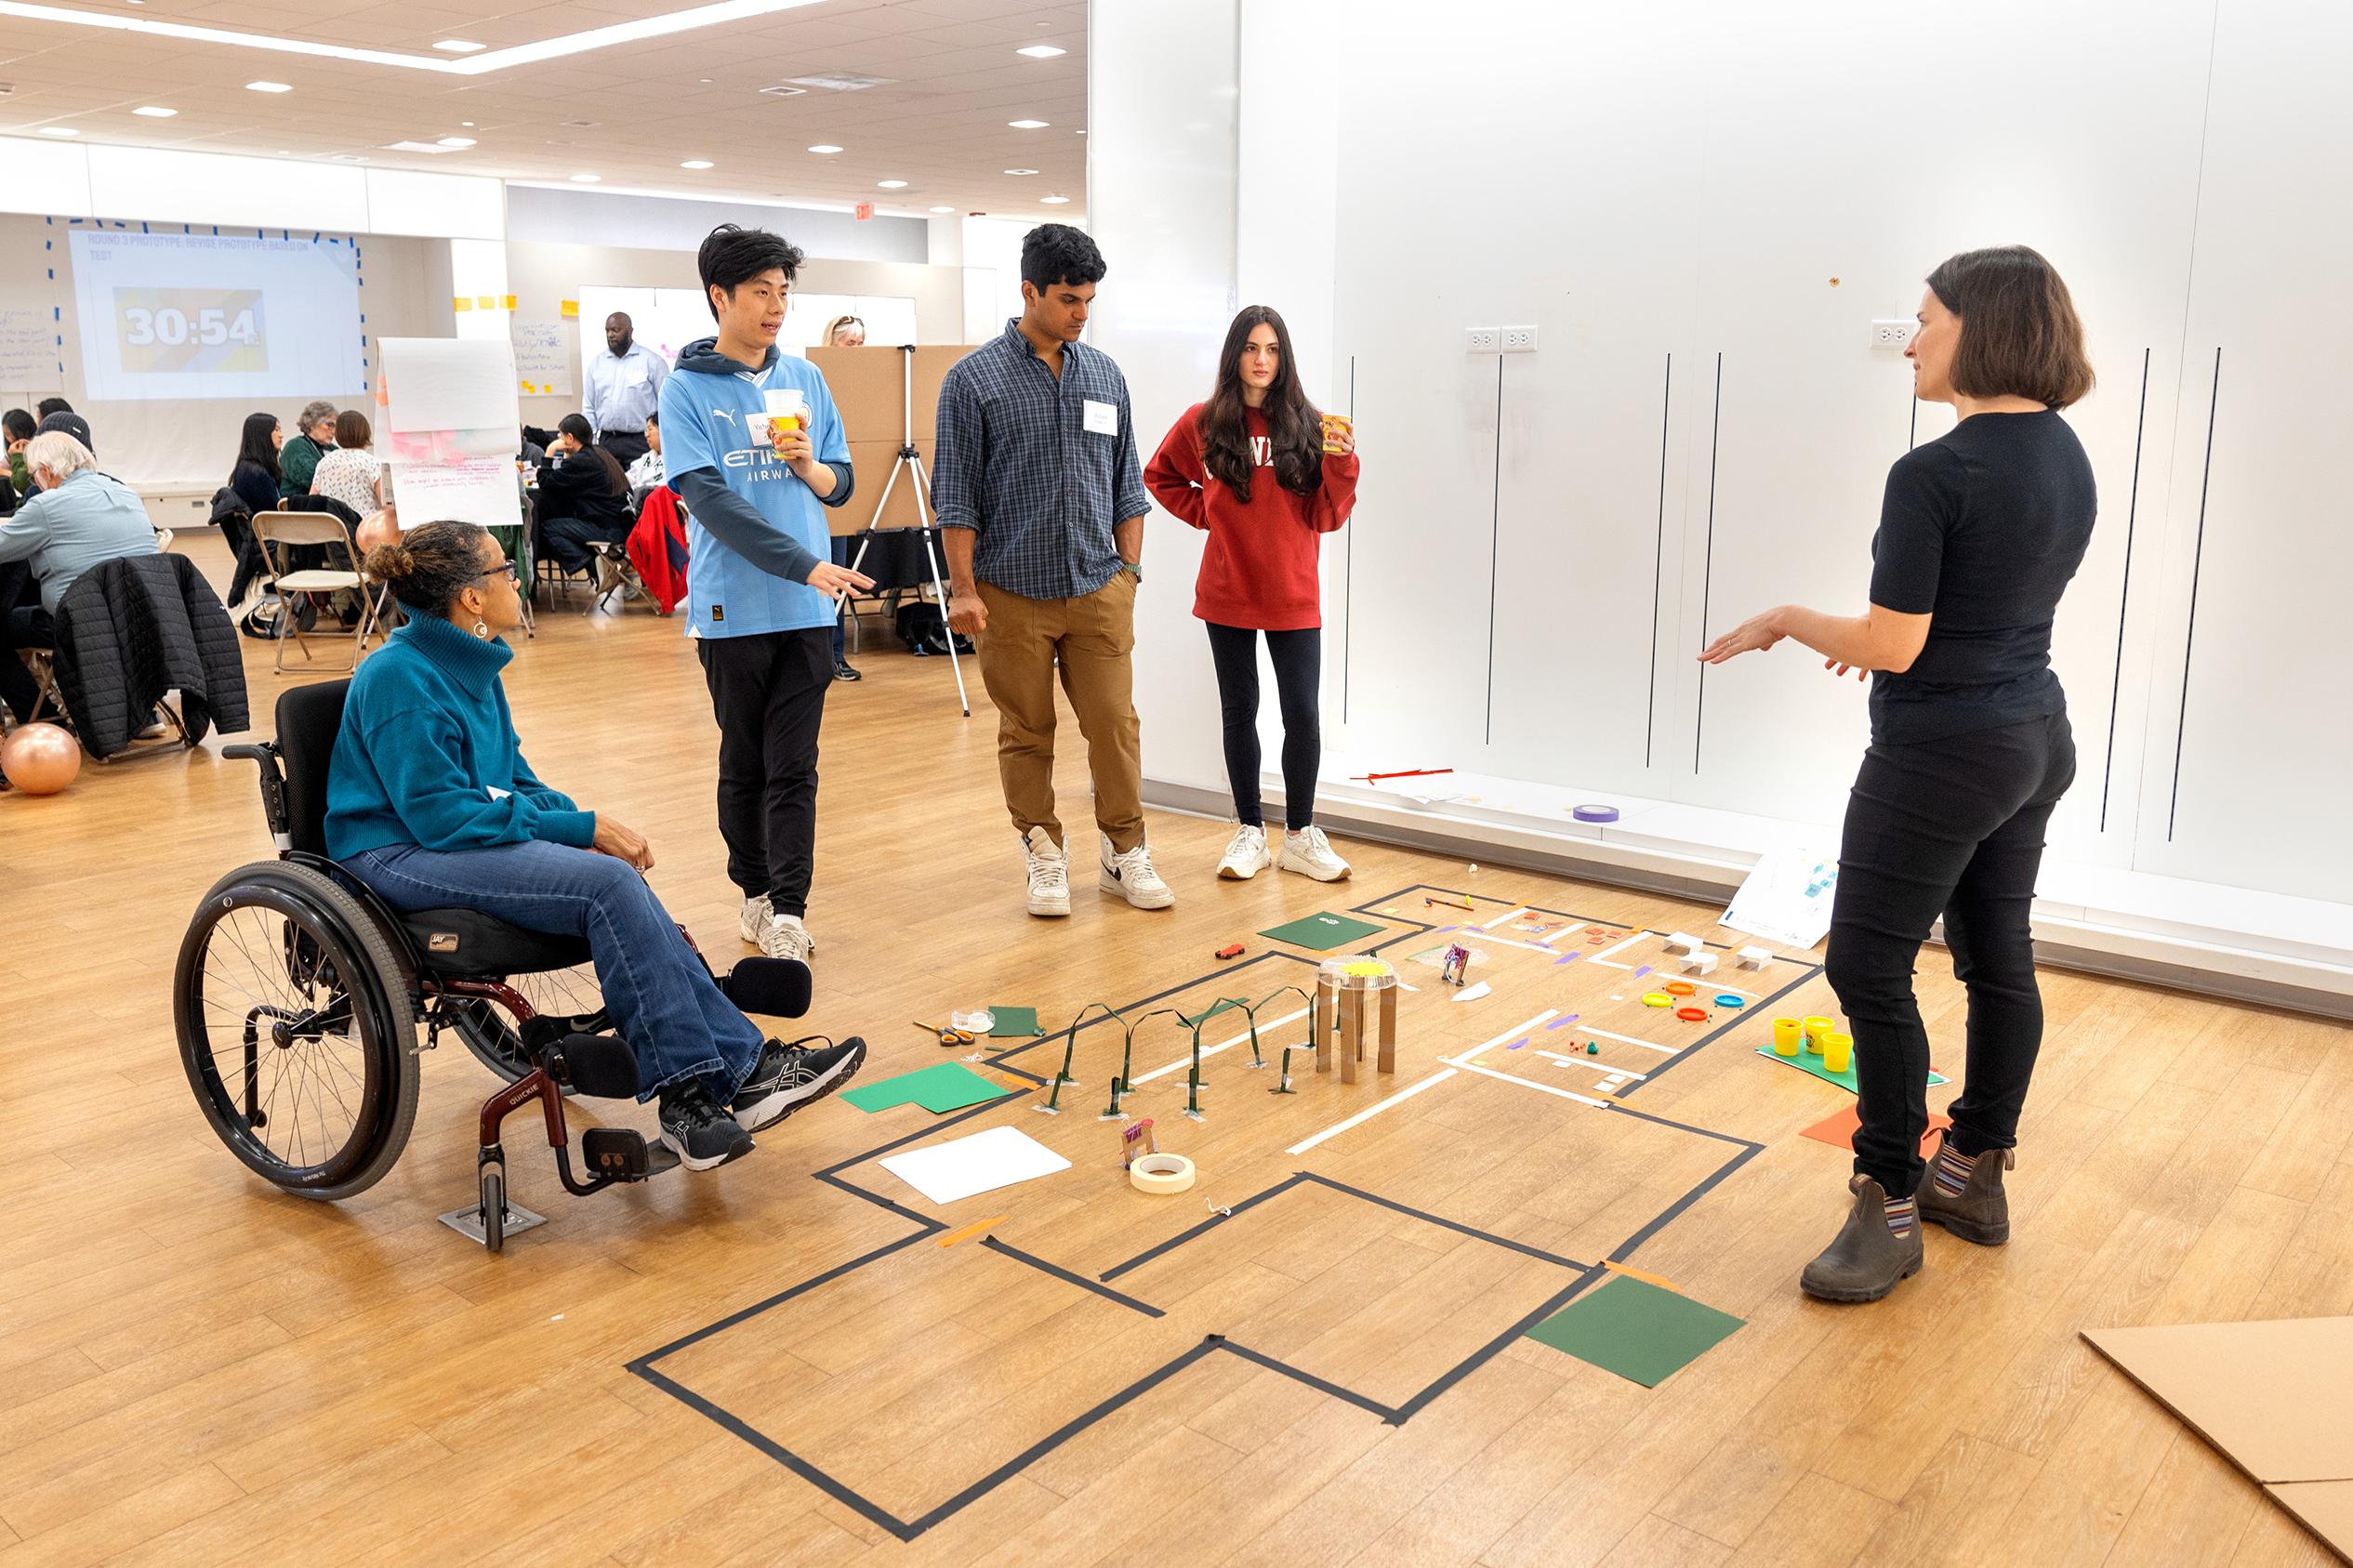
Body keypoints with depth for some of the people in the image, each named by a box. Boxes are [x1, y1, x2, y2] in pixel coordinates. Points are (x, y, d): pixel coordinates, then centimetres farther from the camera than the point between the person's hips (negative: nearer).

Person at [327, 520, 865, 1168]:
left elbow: (514, 780, 16)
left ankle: (742, 1067, -20)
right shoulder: (400, 679, -17)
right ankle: (689, 1086, -20)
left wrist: (589, 825, -4)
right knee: (608, 885, -26)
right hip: (399, 855, -8)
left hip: (469, 835, 8)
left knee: (618, 881, -18)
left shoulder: (472, 664, 11)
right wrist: (582, 829, -20)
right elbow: (437, 815, -21)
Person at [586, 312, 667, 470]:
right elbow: (590, 408, 16)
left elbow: (666, 404, -2)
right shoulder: (596, 363, 13)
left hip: (641, 441, -4)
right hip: (606, 442, 4)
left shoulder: (651, 361, 1)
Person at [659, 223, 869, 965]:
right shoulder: (686, 389, -3)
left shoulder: (805, 379, 9)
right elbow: (710, 499, -13)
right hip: (732, 607, -2)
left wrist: (809, 465, -11)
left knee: (794, 766, 0)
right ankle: (756, 893, 23)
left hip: (806, 609, 2)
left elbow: (842, 484, 13)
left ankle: (789, 910, 1)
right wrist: (805, 564, -21)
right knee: (744, 763, 9)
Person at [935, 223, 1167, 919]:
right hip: (1013, 593, -3)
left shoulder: (1105, 375, 9)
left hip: (1099, 589, 3)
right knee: (1027, 733, 7)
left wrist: (1130, 568, 10)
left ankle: (1126, 853, 16)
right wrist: (963, 587, -9)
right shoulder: (974, 380, -3)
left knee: (1115, 724, 2)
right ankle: (1045, 856, 21)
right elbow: (956, 494, -4)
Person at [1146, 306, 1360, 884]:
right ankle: (1249, 832, 21)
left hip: (1294, 596, 0)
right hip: (1228, 594, 1)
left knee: (1303, 714, -2)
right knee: (1239, 711, 9)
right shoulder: (1203, 423, 0)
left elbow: (1326, 516, -1)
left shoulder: (1307, 424, -2)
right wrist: (1208, 513, 2)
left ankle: (1301, 835, 14)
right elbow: (1159, 478, 16)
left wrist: (1339, 462, -17)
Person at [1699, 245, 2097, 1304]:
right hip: (2035, 741, 9)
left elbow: (1892, 649, -20)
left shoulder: (1934, 476, -21)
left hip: (1942, 755, -9)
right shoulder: (2070, 459, 6)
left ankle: (1890, 1207, 6)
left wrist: (1787, 621, -5)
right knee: (1998, 955, 16)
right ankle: (1974, 1176, 30)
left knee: (1868, 966, -2)